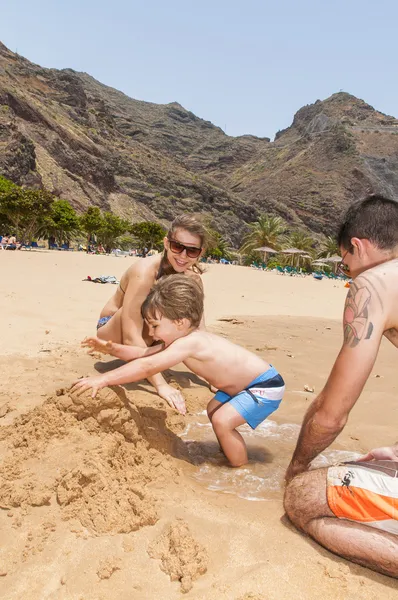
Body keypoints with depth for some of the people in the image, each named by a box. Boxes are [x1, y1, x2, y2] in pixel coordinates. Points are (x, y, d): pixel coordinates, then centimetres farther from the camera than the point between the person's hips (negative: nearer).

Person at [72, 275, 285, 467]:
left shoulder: (189, 343, -29)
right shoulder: (186, 338, 0)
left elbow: (146, 367, -34)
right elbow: (145, 354, 5)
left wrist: (103, 379, -31)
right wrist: (112, 348, -7)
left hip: (265, 386, -10)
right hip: (247, 384, 10)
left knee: (222, 420, -19)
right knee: (214, 409, 19)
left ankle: (241, 469, 2)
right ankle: (230, 451, 35)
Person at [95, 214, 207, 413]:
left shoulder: (192, 278, -14)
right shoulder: (145, 272, -34)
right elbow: (131, 337, -41)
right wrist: (160, 384, -47)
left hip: (150, 336, 7)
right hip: (111, 330, -6)